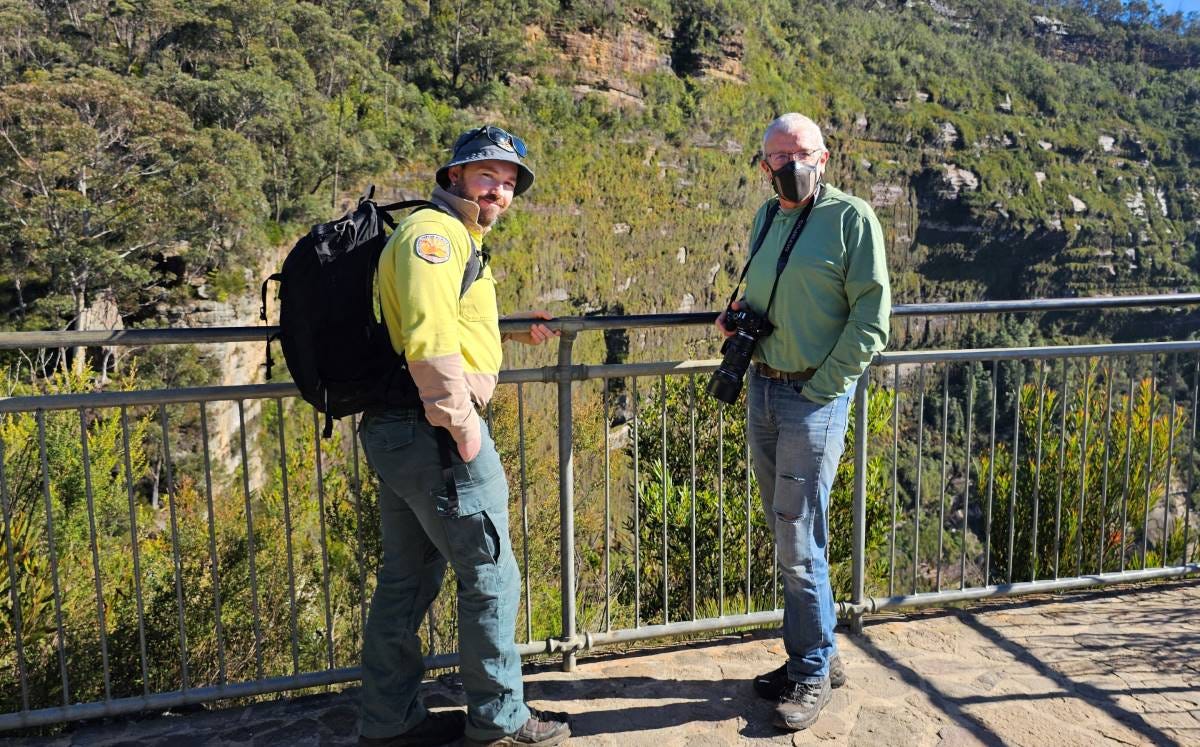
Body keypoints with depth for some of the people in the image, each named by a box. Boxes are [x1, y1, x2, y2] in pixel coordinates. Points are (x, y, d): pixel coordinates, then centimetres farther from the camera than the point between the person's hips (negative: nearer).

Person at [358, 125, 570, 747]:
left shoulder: (458, 238, 20)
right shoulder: (434, 232, -13)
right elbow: (429, 337, -26)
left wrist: (512, 330, 23)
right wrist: (463, 426, -20)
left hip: (394, 431, 11)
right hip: (435, 433, -11)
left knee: (408, 578, 17)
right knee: (490, 577, 3)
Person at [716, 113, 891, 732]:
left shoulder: (851, 217, -8)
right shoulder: (766, 216, 13)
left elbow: (871, 315, -11)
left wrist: (821, 387, -13)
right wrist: (737, 316, 5)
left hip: (814, 398, -7)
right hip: (762, 389, 7)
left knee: (798, 542, -3)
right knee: (788, 535, 14)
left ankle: (812, 673, 16)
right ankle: (816, 654, 29)